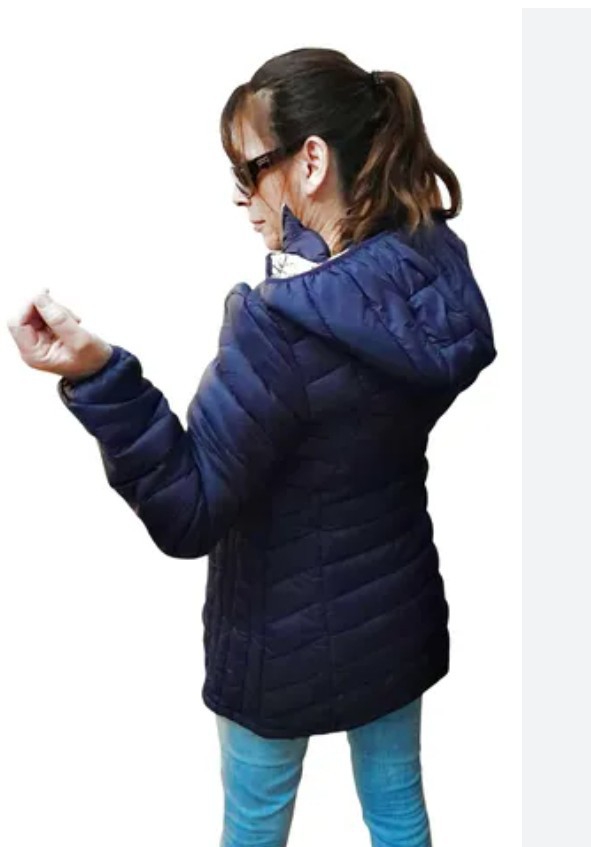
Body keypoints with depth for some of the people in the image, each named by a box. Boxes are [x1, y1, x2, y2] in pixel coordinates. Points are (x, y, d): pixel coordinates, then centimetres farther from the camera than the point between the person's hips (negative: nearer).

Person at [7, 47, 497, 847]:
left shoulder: (280, 327, -31)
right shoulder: (443, 271, -10)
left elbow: (189, 513, -28)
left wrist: (96, 376, -37)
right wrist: (308, 254, 3)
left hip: (288, 636, -6)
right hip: (399, 610, 6)